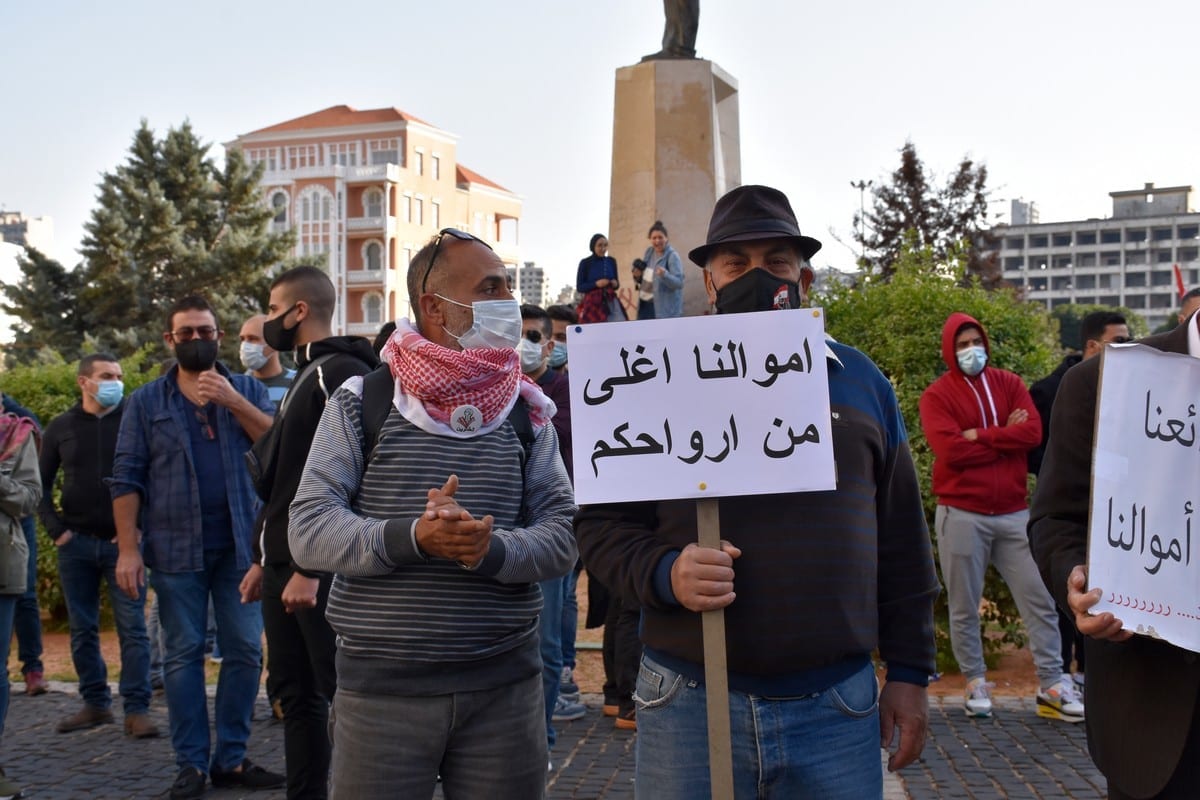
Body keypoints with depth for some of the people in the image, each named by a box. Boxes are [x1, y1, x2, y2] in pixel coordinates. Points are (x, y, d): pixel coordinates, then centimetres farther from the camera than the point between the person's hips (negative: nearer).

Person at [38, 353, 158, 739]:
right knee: (83, 630, 10)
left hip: (123, 542, -3)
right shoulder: (61, 427, 6)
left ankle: (137, 709, 1)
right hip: (76, 544, 3)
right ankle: (95, 703, 22)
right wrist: (56, 529, 1)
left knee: (132, 628, -3)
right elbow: (41, 483, 12)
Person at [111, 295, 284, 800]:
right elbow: (127, 479, 1)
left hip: (238, 545, 1)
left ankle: (231, 758, 14)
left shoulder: (247, 390, 9)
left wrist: (234, 402, -18)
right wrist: (128, 548, -7)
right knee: (183, 655, 4)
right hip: (176, 549, -1)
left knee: (245, 651, 3)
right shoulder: (146, 402, 7)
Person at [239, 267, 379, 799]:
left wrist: (311, 567, -23)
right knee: (295, 692, 13)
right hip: (286, 563, 9)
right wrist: (264, 559, 21)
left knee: (344, 691, -3)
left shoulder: (344, 374, -12)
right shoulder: (306, 377, 18)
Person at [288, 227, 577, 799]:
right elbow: (308, 531, -6)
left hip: (505, 687, 2)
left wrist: (493, 550, -21)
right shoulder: (360, 404, 0)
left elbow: (562, 535, 0)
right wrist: (412, 537, -23)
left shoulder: (526, 413, 6)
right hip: (380, 687, -2)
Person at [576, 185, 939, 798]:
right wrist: (663, 573, -17)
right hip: (689, 702, -1)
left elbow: (900, 540, 12)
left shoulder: (859, 380, 10)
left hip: (838, 708, 2)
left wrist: (909, 672, 10)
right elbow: (601, 522, 3)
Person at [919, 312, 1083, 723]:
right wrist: (1005, 436, -9)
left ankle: (1053, 687, 10)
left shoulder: (1009, 383, 9)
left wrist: (979, 435, -12)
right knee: (964, 607, 5)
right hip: (961, 514, -3)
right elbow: (950, 450, -16)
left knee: (1040, 598, 2)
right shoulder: (937, 395, -2)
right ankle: (976, 685, 18)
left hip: (1014, 511, 3)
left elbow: (1033, 431, -7)